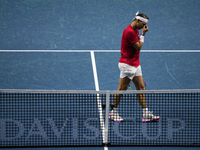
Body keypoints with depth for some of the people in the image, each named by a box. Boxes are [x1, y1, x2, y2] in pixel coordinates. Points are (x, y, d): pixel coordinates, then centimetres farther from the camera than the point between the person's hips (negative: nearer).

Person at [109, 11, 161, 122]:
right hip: (127, 64, -10)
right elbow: (138, 47, -17)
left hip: (135, 65, 10)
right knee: (122, 89, -1)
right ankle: (113, 112, 11)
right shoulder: (129, 32, -20)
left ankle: (146, 114, 5)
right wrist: (143, 34, -11)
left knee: (140, 87, 6)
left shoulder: (135, 30, 12)